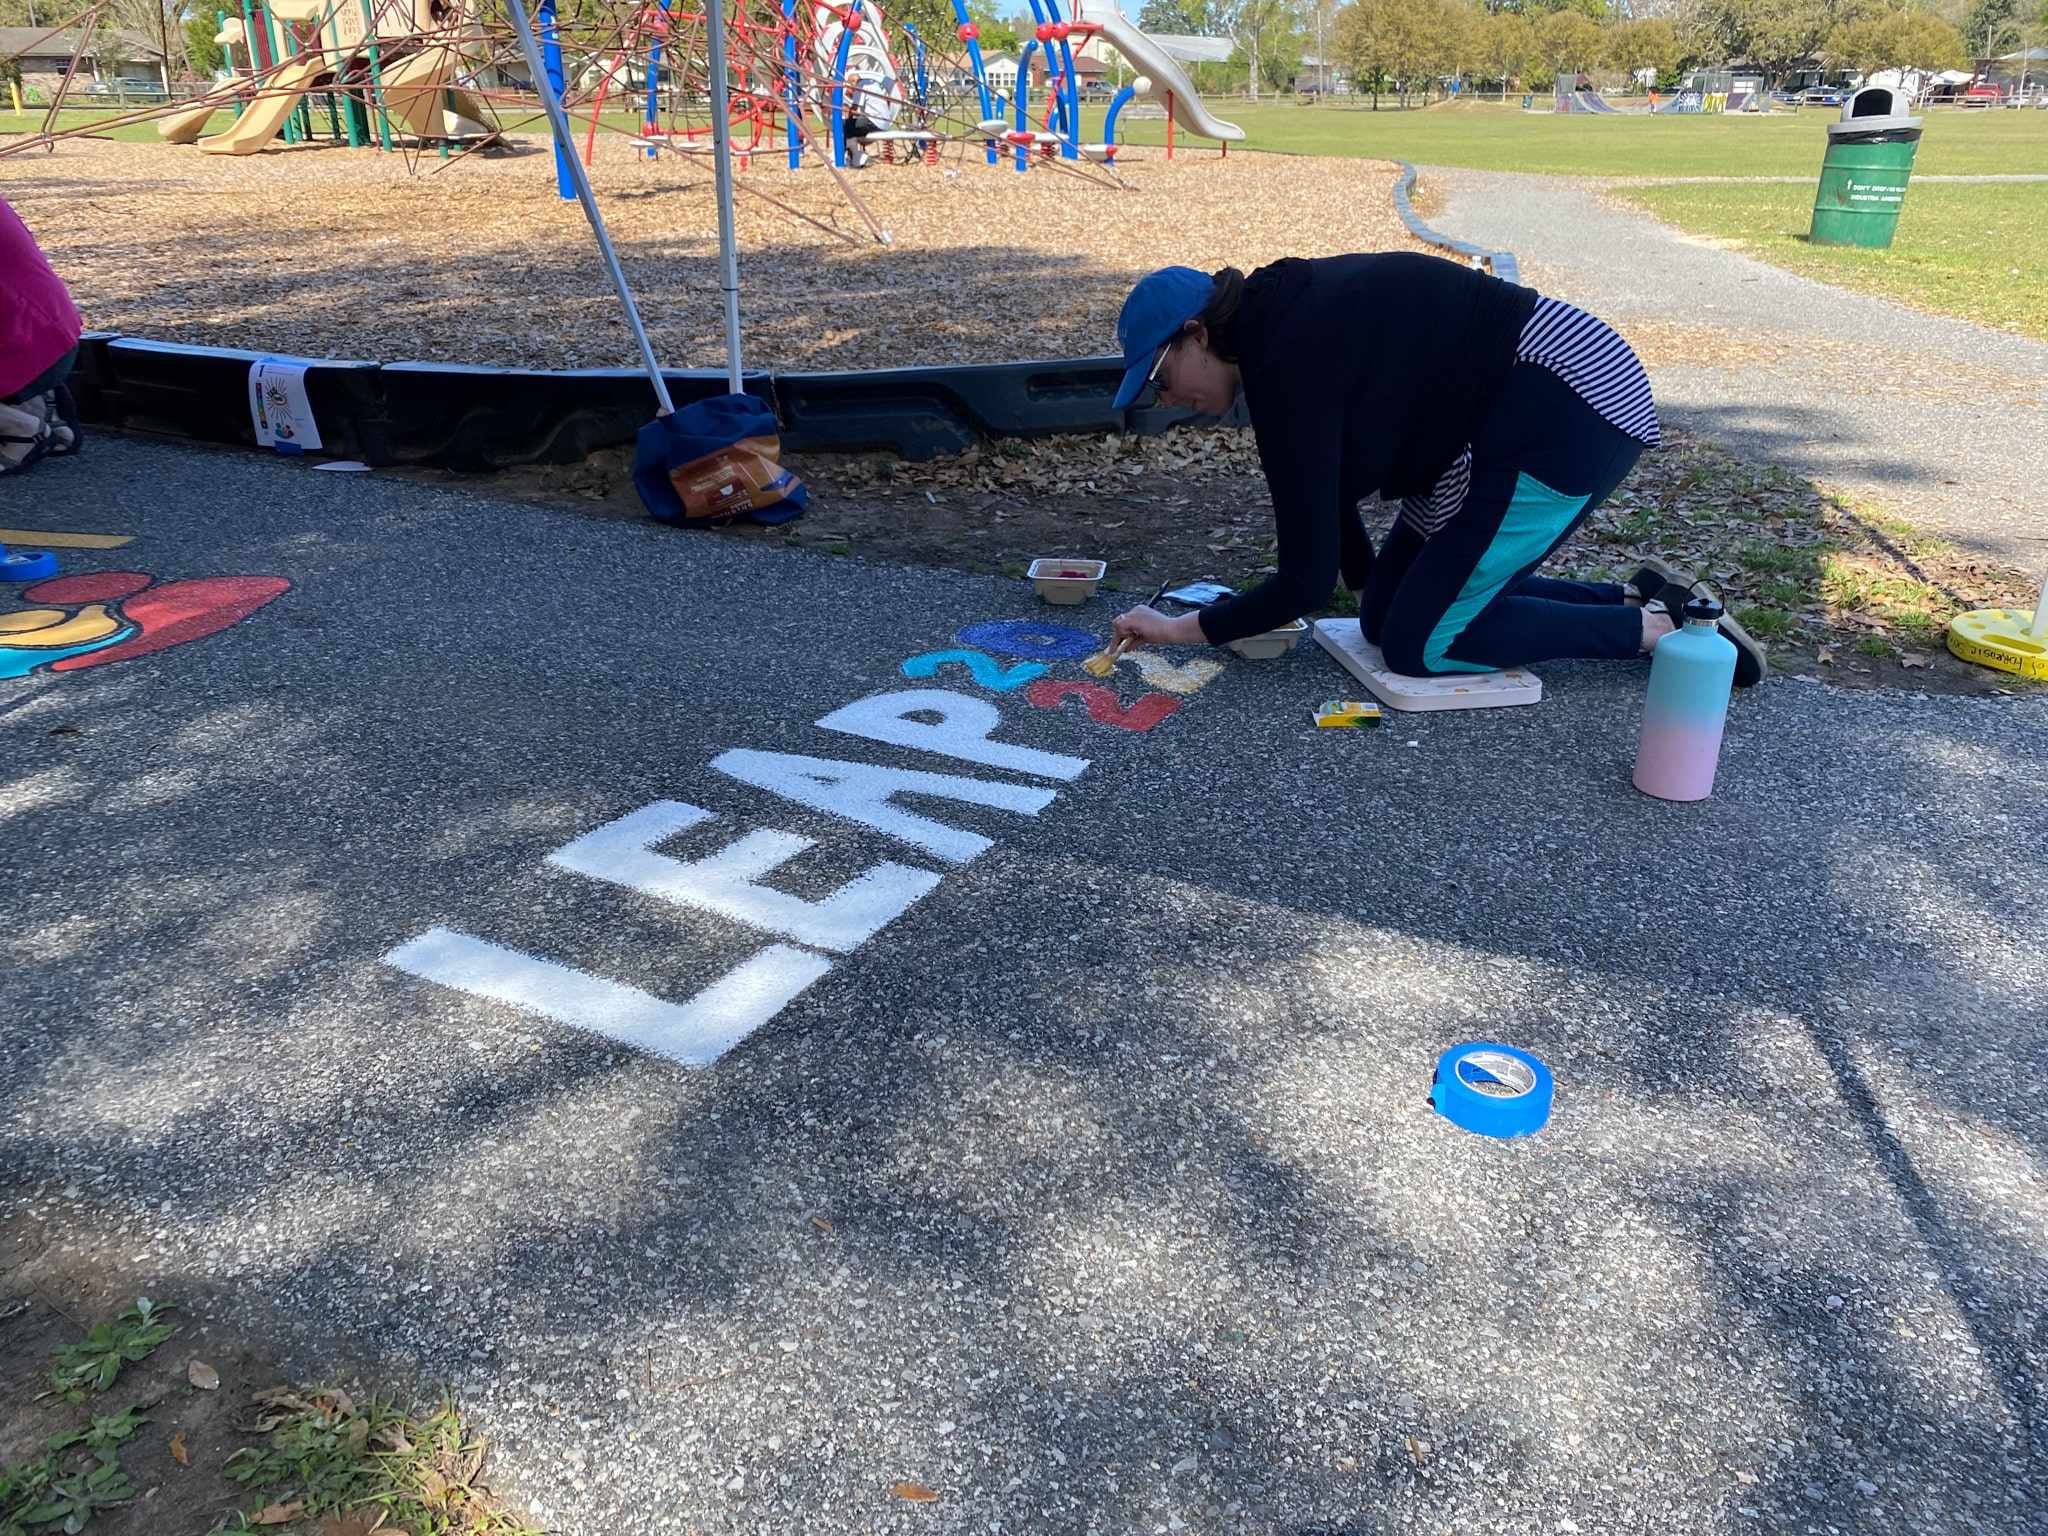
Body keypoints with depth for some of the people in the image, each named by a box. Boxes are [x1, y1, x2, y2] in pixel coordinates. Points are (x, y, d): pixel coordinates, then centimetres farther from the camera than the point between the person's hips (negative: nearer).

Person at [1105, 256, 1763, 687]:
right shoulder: (1277, 320, 6)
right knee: (1385, 616, 10)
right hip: (1514, 410, 10)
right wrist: (1365, 586, 23)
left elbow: (1305, 578, -21)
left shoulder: (1287, 367, -23)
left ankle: (1658, 627, 2)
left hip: (1572, 407, -10)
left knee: (1418, 644, -6)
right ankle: (1634, 597, 14)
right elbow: (1323, 482, 18)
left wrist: (1185, 628, -11)